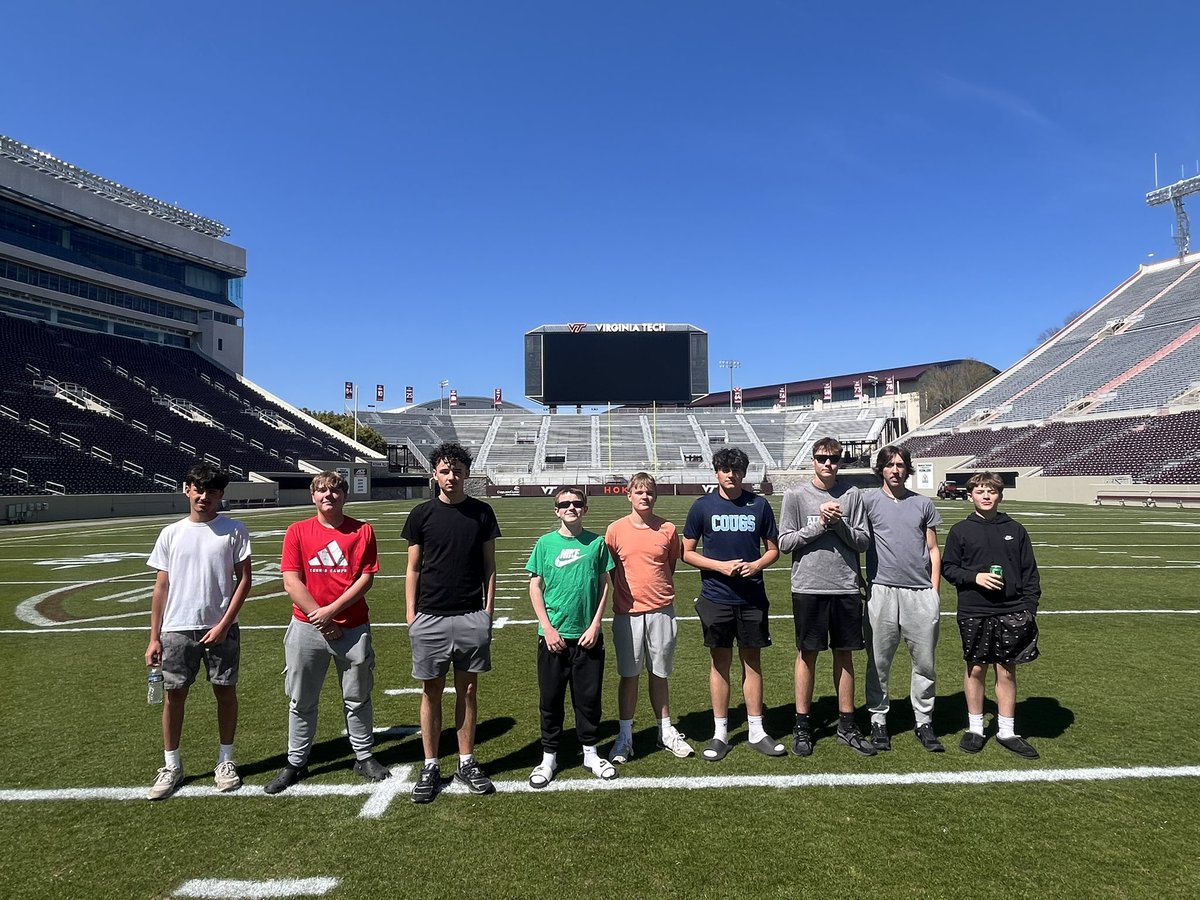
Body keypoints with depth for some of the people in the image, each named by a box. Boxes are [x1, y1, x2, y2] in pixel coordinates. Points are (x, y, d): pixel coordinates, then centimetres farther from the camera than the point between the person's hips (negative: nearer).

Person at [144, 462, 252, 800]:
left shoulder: (234, 530, -1)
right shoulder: (171, 534, 6)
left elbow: (244, 579, -2)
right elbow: (161, 587, 8)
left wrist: (224, 623, -10)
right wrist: (154, 637, 5)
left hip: (220, 628, -2)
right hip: (177, 628, 2)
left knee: (225, 692, 7)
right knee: (173, 694, 6)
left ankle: (225, 760, 23)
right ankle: (171, 766, 22)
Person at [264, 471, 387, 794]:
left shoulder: (363, 531, 0)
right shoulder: (297, 532, 0)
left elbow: (366, 579, -5)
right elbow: (291, 582, -5)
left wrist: (331, 610, -13)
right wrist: (321, 618, -10)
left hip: (353, 628, 0)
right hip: (307, 628, 0)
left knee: (358, 699, 11)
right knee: (301, 701, 12)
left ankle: (364, 757, 26)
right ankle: (296, 762, 27)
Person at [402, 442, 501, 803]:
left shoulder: (481, 513, 4)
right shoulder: (422, 514, 1)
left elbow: (489, 566, 6)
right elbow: (413, 569, 4)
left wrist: (488, 610, 1)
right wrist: (410, 614, -1)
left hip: (472, 617, 1)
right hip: (430, 617, -1)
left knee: (467, 690, 10)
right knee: (431, 692, 7)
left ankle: (467, 763, 22)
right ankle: (430, 767, 19)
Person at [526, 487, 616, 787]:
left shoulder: (596, 543, 0)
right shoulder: (545, 543, -2)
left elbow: (604, 585, 3)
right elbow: (535, 587, 0)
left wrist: (595, 625, -4)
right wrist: (547, 628, -6)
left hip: (588, 635, 1)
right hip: (553, 635, 0)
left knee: (589, 697, 10)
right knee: (550, 698, 8)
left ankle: (590, 753, 27)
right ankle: (549, 757, 23)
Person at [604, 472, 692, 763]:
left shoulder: (668, 529, 0)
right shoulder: (615, 530, -3)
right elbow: (610, 570, 6)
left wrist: (660, 593, 7)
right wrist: (627, 594, 1)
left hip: (661, 611, 1)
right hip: (627, 613, -1)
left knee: (659, 674, 12)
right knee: (629, 674, 7)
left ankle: (666, 731, 27)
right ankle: (625, 736, 19)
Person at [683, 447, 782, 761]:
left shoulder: (759, 505, 3)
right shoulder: (703, 507, -1)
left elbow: (773, 549, 10)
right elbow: (687, 552, 2)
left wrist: (756, 565, -11)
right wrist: (721, 566, -12)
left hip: (752, 597, 1)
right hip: (716, 598, -1)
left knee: (752, 661, 9)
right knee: (720, 662, 6)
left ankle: (757, 732, 21)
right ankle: (720, 734, 18)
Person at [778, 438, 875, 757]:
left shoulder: (852, 495, 4)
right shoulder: (796, 495, -1)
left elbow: (863, 541, 2)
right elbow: (784, 542, -4)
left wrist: (840, 524, -14)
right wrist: (819, 525, -13)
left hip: (846, 587, 2)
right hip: (808, 587, -2)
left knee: (844, 655, 11)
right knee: (807, 654, 6)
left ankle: (847, 725, 24)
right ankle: (802, 726, 17)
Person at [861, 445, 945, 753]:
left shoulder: (922, 504, 12)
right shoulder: (868, 500, 4)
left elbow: (933, 549, 13)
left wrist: (934, 590, 6)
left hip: (921, 592, 2)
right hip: (882, 591, -2)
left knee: (925, 662, 7)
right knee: (879, 662, 5)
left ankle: (924, 722, 21)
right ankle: (878, 720, 17)